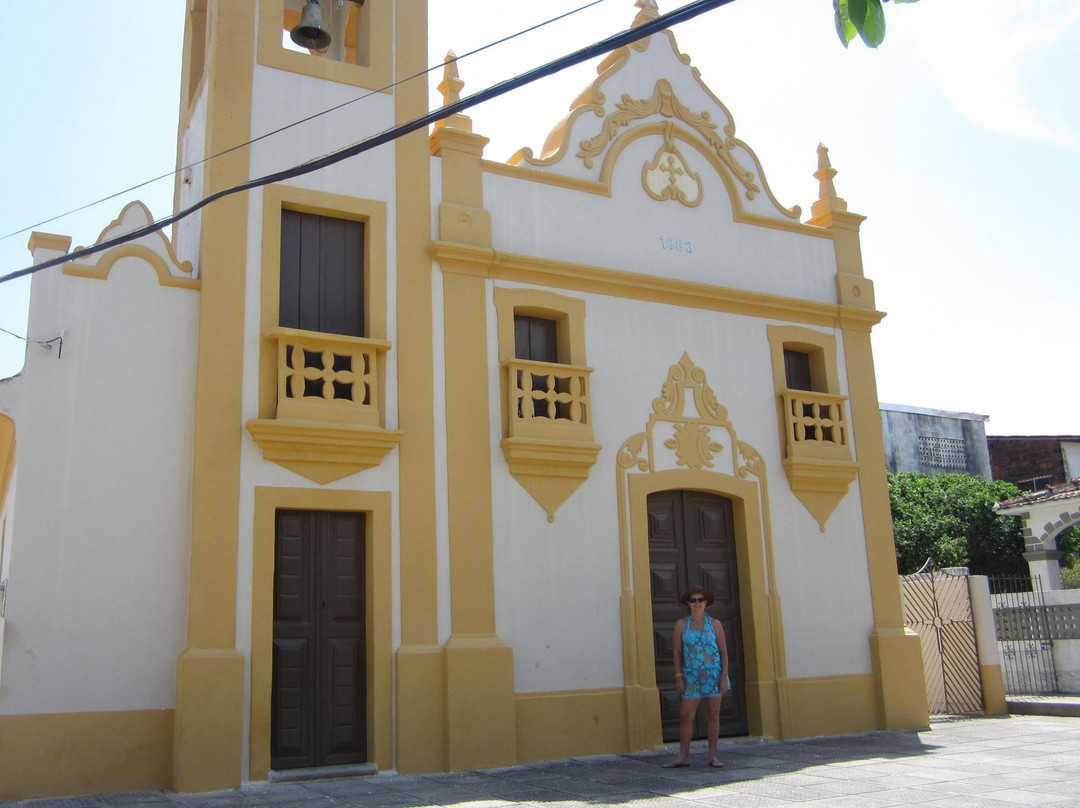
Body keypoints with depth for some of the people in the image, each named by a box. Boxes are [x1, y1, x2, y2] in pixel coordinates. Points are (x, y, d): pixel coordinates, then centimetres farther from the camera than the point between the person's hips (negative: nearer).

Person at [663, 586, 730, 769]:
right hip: (692, 677, 1)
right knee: (685, 716, -3)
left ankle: (713, 756, 13)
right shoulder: (681, 624, 2)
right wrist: (678, 676, -4)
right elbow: (677, 651, 2)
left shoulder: (715, 624, 0)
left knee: (713, 715, 4)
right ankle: (683, 757, 2)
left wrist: (724, 677, -7)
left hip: (714, 675, 0)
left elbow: (724, 652, 0)